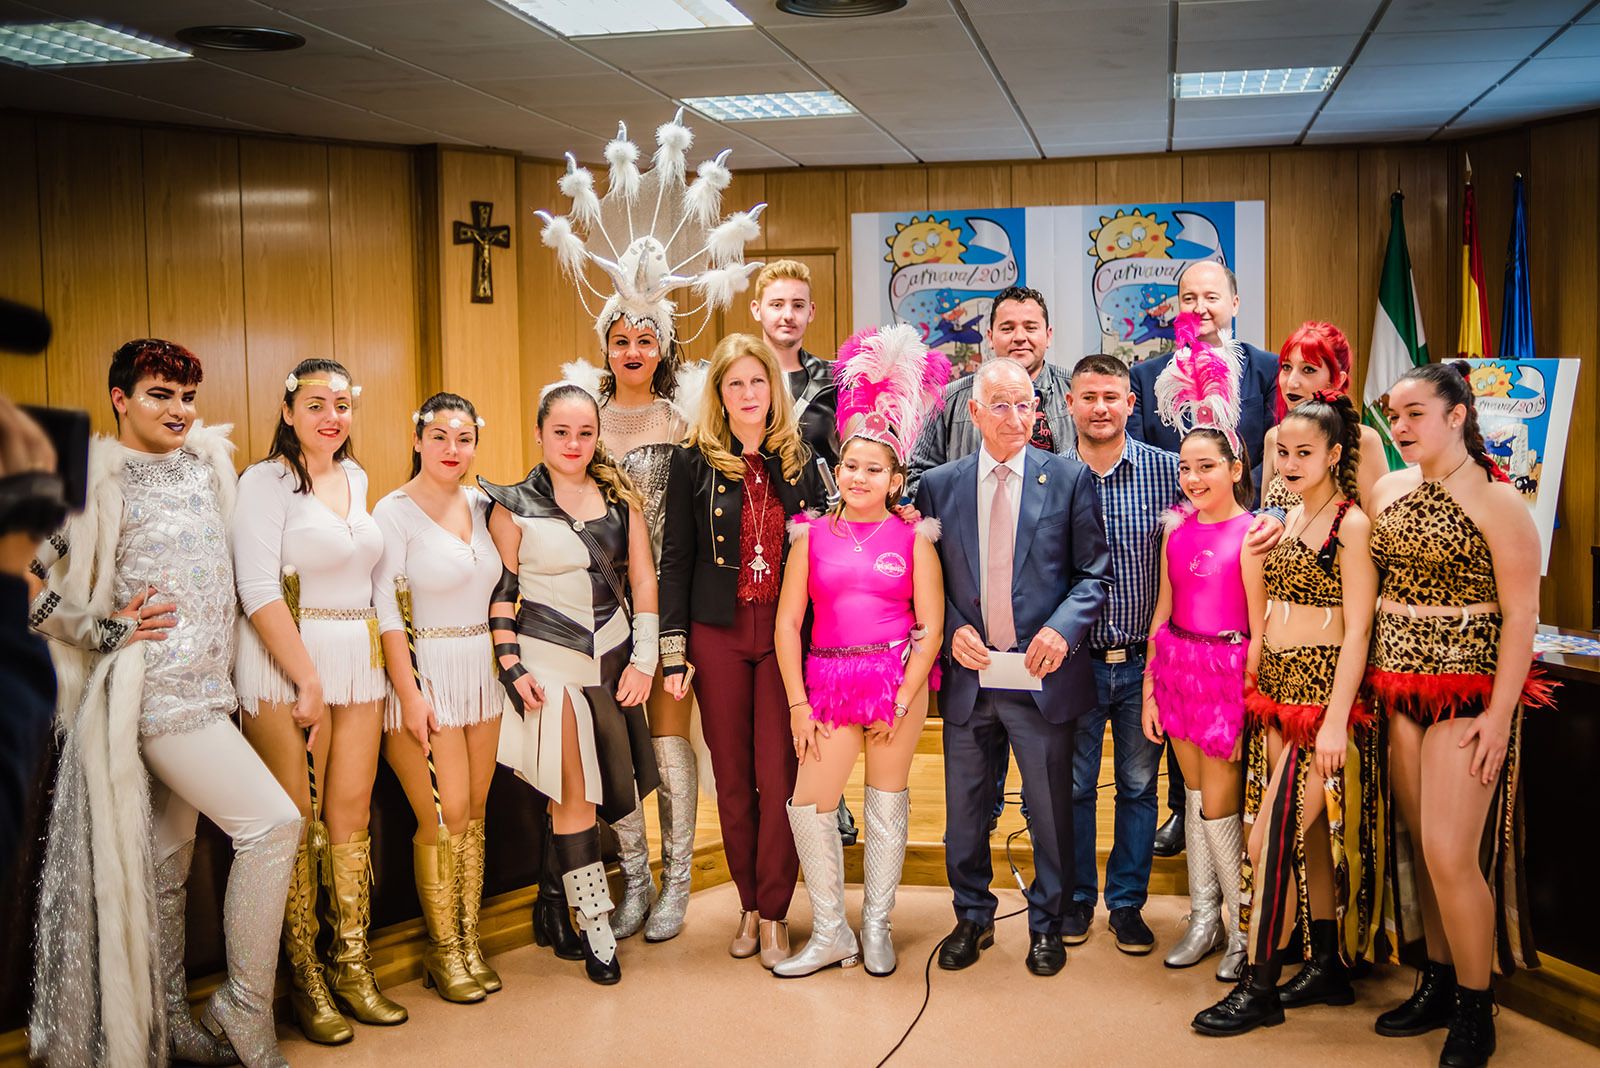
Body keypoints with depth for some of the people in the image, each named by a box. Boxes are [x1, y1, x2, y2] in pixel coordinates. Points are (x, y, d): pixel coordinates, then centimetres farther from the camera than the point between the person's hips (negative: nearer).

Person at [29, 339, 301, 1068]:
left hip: (201, 690, 7)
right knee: (271, 823, -13)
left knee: (168, 863, 14)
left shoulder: (206, 462, 11)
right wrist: (106, 631, -11)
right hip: (152, 690, -7)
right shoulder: (94, 479, -8)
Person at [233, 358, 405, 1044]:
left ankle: (351, 966, 18)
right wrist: (307, 681, -17)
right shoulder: (266, 481, -6)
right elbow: (259, 591, -14)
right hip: (287, 664, -6)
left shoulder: (354, 476, 14)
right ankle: (303, 978, 11)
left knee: (351, 814, 8)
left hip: (359, 661, 6)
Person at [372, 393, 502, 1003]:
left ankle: (469, 942, 20)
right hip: (428, 674, -6)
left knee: (475, 810, 9)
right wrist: (410, 694, -16)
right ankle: (442, 951, 11)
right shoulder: (395, 512, -9)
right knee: (445, 815, -4)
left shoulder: (481, 506, 9)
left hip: (482, 673, 6)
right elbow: (386, 610, -12)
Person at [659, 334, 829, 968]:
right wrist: (673, 650, -4)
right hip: (717, 635, 0)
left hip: (785, 633, 1)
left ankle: (774, 913, 9)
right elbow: (675, 558, 1)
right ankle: (748, 904, 20)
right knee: (732, 776, 7)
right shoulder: (694, 461, 2)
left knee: (779, 774, -2)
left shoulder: (798, 460, 7)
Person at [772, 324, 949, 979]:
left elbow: (931, 628, -2)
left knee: (887, 800, 8)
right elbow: (788, 622, 3)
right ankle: (830, 934, 13)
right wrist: (798, 703, -3)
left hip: (899, 676, -1)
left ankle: (876, 925, 23)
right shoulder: (812, 535, 5)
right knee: (808, 804, -3)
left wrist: (902, 702, -8)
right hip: (829, 680, 2)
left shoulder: (913, 539, 1)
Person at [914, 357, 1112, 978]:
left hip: (1043, 674, -2)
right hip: (968, 675, 2)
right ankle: (973, 917, 33)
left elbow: (1094, 572, -1)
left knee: (1050, 809, 10)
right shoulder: (937, 486, 4)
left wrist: (1062, 628, -16)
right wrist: (952, 631, -8)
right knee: (964, 810, 13)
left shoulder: (1070, 478, 0)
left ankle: (1046, 924, 29)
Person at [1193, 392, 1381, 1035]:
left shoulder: (1351, 525, -11)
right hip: (1278, 692, 7)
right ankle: (1327, 968, 24)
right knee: (1308, 836, 13)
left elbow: (1357, 631, -14)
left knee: (1272, 837, -7)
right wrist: (1258, 687, 12)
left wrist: (1335, 721, -19)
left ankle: (1260, 988, 2)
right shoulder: (1287, 520, 12)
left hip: (1325, 694, -7)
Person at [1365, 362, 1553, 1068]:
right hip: (1398, 686, 6)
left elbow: (1521, 614, -11)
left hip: (1469, 689, -6)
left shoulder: (1495, 499, -9)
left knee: (1450, 853, -8)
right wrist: (1371, 682, 7)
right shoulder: (1388, 491, 8)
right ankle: (1438, 983, 26)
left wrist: (1499, 715, -16)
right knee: (1421, 844, 12)